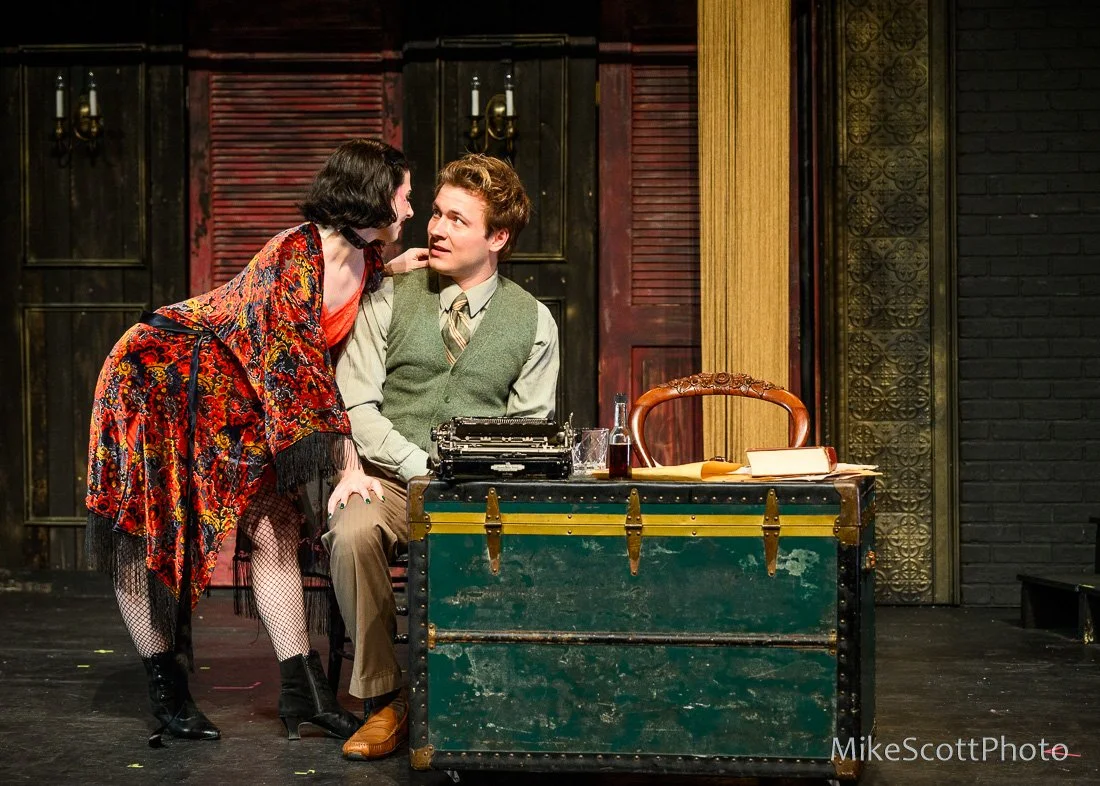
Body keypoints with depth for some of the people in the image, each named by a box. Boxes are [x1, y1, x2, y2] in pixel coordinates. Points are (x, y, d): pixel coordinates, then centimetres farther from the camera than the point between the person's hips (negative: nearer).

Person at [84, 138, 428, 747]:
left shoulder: (367, 258, -3)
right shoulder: (295, 253, -28)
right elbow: (294, 367, -28)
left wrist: (391, 269, 2)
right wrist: (348, 460, -27)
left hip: (235, 400, 7)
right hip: (159, 378, -7)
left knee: (275, 527, -2)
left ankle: (303, 692, -1)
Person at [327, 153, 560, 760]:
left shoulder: (532, 321, 8)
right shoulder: (390, 299, 7)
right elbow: (356, 405, 0)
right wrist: (420, 466, -13)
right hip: (392, 481, 0)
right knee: (353, 531, -34)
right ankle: (384, 699, -18)